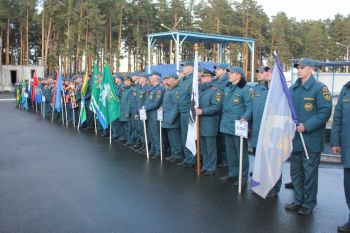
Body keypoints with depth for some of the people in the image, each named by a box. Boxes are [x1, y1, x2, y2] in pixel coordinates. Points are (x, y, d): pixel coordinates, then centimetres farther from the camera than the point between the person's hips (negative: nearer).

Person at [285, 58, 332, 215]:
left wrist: (306, 126, -22)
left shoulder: (320, 88, -11)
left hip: (311, 139, -6)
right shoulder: (293, 88, 10)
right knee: (295, 172, 15)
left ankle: (309, 205, 19)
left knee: (309, 173, 5)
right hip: (295, 137, 7)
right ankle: (298, 201, 30)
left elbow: (325, 112, -16)